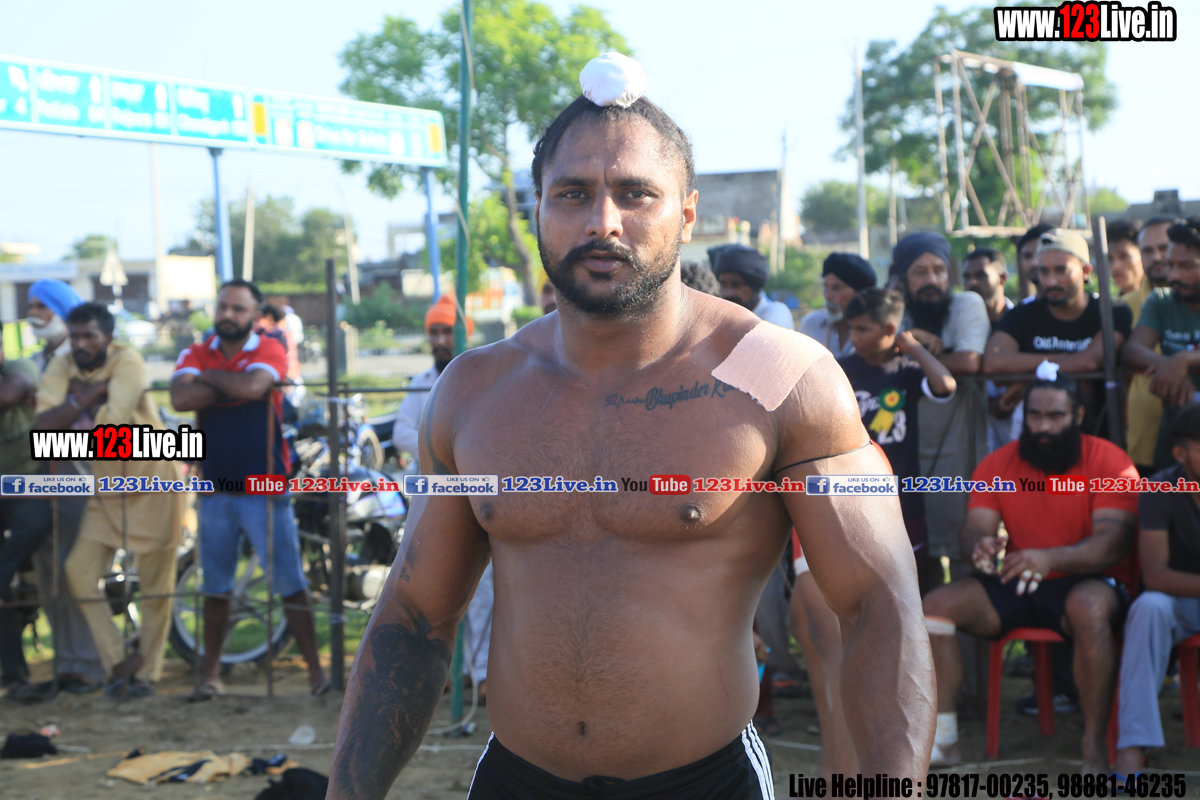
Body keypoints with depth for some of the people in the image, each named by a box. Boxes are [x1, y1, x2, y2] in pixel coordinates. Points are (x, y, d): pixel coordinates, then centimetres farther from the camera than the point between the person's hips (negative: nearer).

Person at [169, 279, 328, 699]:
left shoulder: (270, 351, -3)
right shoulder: (196, 355, 4)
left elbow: (253, 386, -25)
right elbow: (181, 398, -16)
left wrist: (211, 377, -9)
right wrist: (234, 389, -17)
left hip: (265, 490, -3)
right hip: (215, 489, 3)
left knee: (290, 584, 0)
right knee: (215, 588, 12)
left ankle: (316, 669, 6)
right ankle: (210, 672, 22)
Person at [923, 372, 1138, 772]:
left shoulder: (1109, 462, -9)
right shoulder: (998, 464, 4)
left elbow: (1113, 542, -20)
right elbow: (973, 532, -3)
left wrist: (1051, 558, -39)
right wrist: (979, 546, -31)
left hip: (1087, 583, -4)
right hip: (1015, 586, 4)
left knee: (1090, 608, -40)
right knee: (935, 605, -16)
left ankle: (1095, 747, -28)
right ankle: (943, 738, -11)